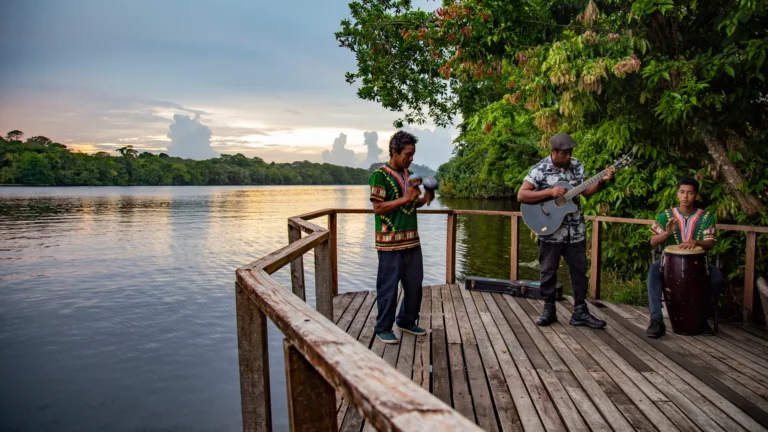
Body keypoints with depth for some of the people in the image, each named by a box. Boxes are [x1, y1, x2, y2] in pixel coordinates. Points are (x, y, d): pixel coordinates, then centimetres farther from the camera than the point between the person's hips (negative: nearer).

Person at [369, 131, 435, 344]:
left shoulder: (409, 174, 13)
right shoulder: (380, 175, -10)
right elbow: (378, 207, -15)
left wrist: (424, 199, 1)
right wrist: (406, 198, -20)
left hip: (411, 239, 8)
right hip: (390, 242, -7)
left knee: (414, 283, 14)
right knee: (388, 286, 1)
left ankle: (407, 321, 31)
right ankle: (383, 328, 16)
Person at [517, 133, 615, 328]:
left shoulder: (577, 165, 3)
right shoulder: (539, 170, -13)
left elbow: (586, 191, 10)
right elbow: (521, 196, -18)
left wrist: (602, 181, -7)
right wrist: (550, 192, -23)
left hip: (575, 230, 5)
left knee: (580, 270, 9)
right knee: (548, 271, 7)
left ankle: (580, 312, 20)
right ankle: (549, 310, 21)